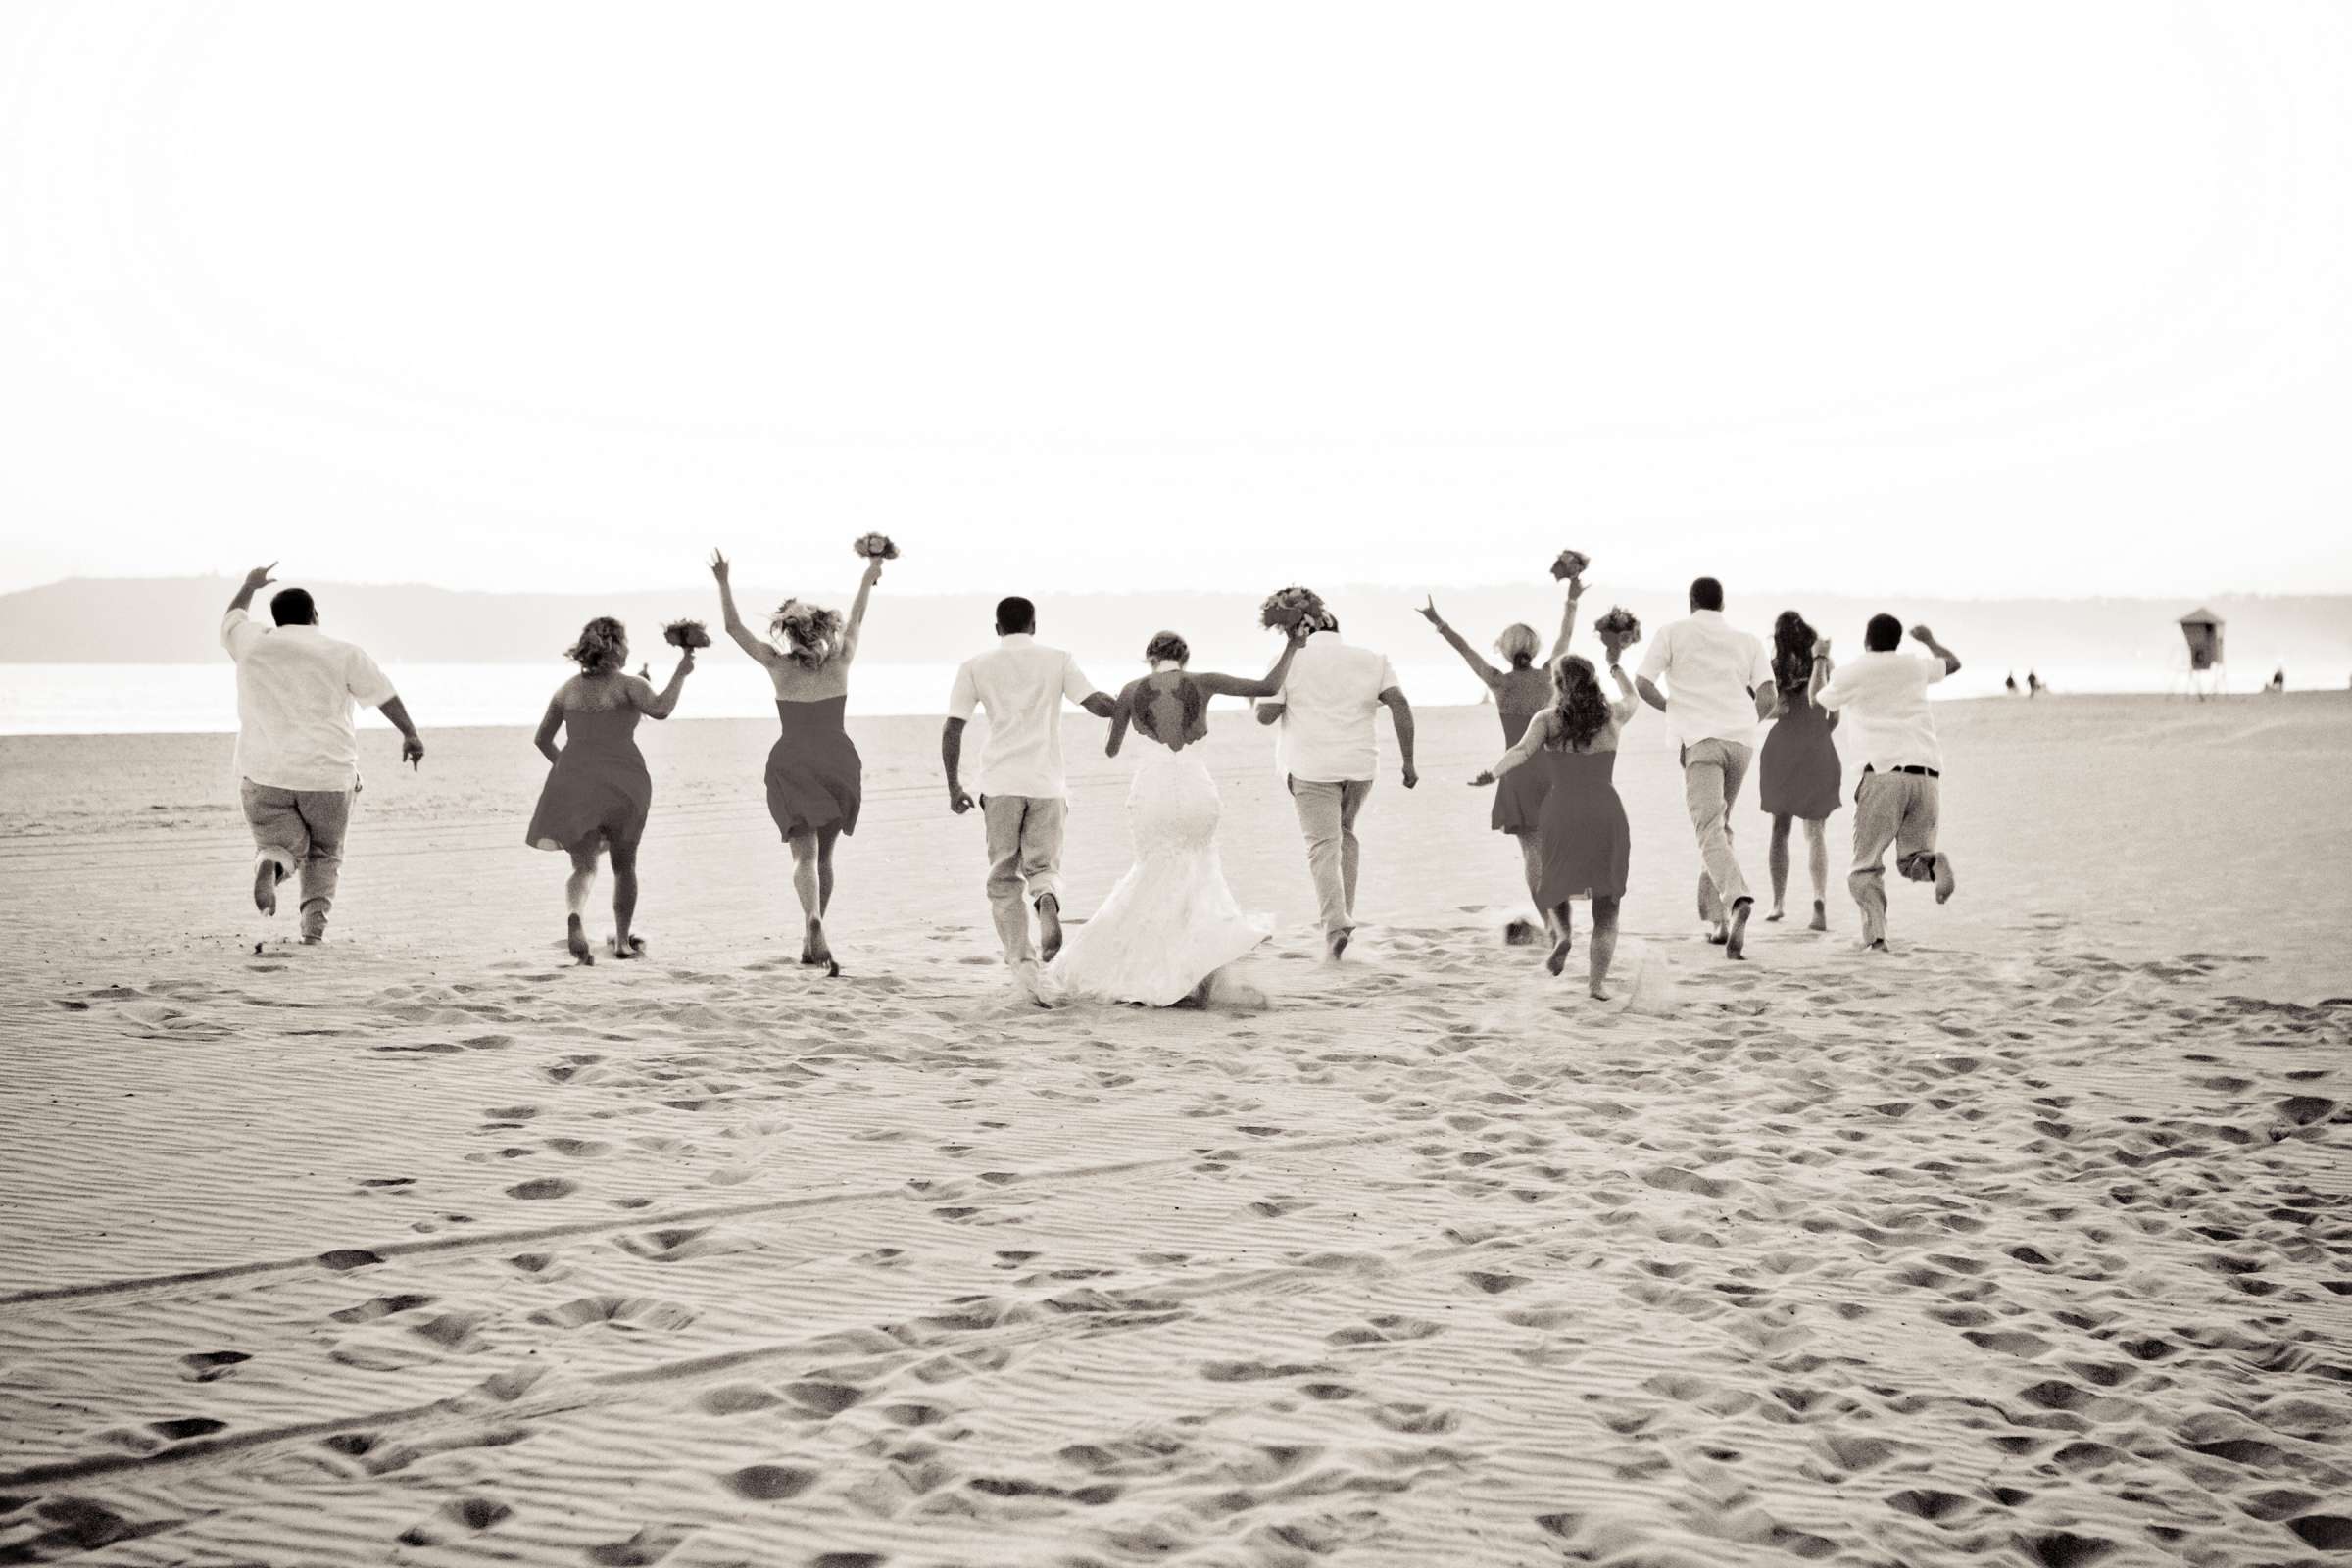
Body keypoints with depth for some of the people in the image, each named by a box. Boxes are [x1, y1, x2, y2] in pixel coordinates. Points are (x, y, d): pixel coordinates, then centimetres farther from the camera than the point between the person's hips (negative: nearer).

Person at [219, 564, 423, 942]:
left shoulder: (253, 643, 6)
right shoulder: (343, 654, 1)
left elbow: (230, 620, 27)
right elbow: (385, 696, 3)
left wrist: (249, 586, 43)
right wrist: (409, 734, 14)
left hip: (264, 773, 1)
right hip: (328, 774, -1)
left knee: (285, 846, 7)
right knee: (324, 854, 16)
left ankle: (272, 864, -28)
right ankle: (314, 925, -3)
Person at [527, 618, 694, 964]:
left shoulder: (568, 689, 11)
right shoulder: (629, 685, -2)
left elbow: (542, 739, 17)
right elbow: (660, 708, -21)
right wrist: (680, 675, -8)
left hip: (574, 780, 2)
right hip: (623, 780, -2)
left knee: (584, 866, -2)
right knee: (624, 865, 16)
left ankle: (575, 916, -33)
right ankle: (622, 941, 21)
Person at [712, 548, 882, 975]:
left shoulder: (779, 666, -3)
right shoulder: (840, 662, 0)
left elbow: (733, 626, 4)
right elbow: (856, 619, 15)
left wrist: (724, 582, 12)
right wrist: (869, 576, 29)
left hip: (791, 764, -2)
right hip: (838, 763, 2)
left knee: (805, 852, -8)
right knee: (824, 854, 14)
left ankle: (814, 920, -35)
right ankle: (810, 943, 18)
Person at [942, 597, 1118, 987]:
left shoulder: (976, 667, 9)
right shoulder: (1057, 660, 8)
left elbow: (952, 730, 5)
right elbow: (1098, 704, -1)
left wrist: (954, 787, 12)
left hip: (1001, 783, 0)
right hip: (1047, 782, 0)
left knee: (1004, 878, 7)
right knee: (1042, 864, 11)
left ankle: (1021, 961, -7)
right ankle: (1047, 898, -24)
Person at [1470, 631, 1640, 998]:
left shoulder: (1548, 720, 1)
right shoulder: (1612, 715, 10)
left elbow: (1523, 751, -18)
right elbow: (1634, 701, 33)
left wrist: (1493, 774, -28)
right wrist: (1616, 665, 45)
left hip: (1562, 812, -1)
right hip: (1606, 812, 1)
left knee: (1554, 882, 22)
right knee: (1606, 901, 6)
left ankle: (1563, 934, -7)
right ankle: (1598, 979, -8)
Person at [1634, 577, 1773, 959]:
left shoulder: (1673, 634, 10)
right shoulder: (1747, 642, 18)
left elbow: (1642, 683, -1)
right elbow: (1767, 698, 3)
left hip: (1699, 740, -4)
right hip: (1741, 741, 4)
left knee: (1711, 834, -14)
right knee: (1720, 827, 22)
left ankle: (1738, 901, -40)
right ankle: (1715, 918, 18)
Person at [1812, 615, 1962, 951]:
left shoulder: (1851, 674, 9)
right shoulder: (1914, 666, 18)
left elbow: (1817, 700, 28)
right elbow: (1953, 663, 38)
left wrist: (1820, 662, 45)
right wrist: (1929, 640, 57)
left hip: (1884, 771, -3)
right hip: (1928, 774, 3)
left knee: (1866, 866, 1)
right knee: (1910, 860, 15)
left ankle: (1875, 934, -21)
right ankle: (1933, 862, -21)